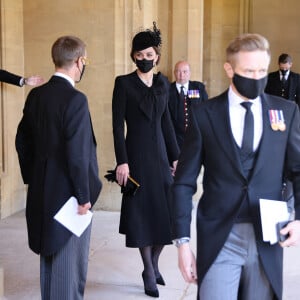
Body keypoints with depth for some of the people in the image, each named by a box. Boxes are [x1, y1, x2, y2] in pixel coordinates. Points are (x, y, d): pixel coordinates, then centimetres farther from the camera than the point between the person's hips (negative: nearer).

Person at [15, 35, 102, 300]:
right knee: (70, 261, 5)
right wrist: (84, 196, -13)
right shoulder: (76, 99, -19)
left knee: (50, 256, 21)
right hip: (69, 194, -8)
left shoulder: (35, 95, 4)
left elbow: (22, 141, 10)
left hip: (42, 192, 8)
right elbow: (77, 153, -22)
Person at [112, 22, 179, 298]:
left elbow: (166, 121, 13)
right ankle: (149, 272, 18)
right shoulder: (124, 83, -5)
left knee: (169, 210, 3)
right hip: (137, 155, -4)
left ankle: (154, 262, 27)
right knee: (143, 212, 3)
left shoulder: (162, 83, 9)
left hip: (161, 153, 4)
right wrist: (122, 161, -15)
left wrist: (175, 156, 10)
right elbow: (118, 125, -9)